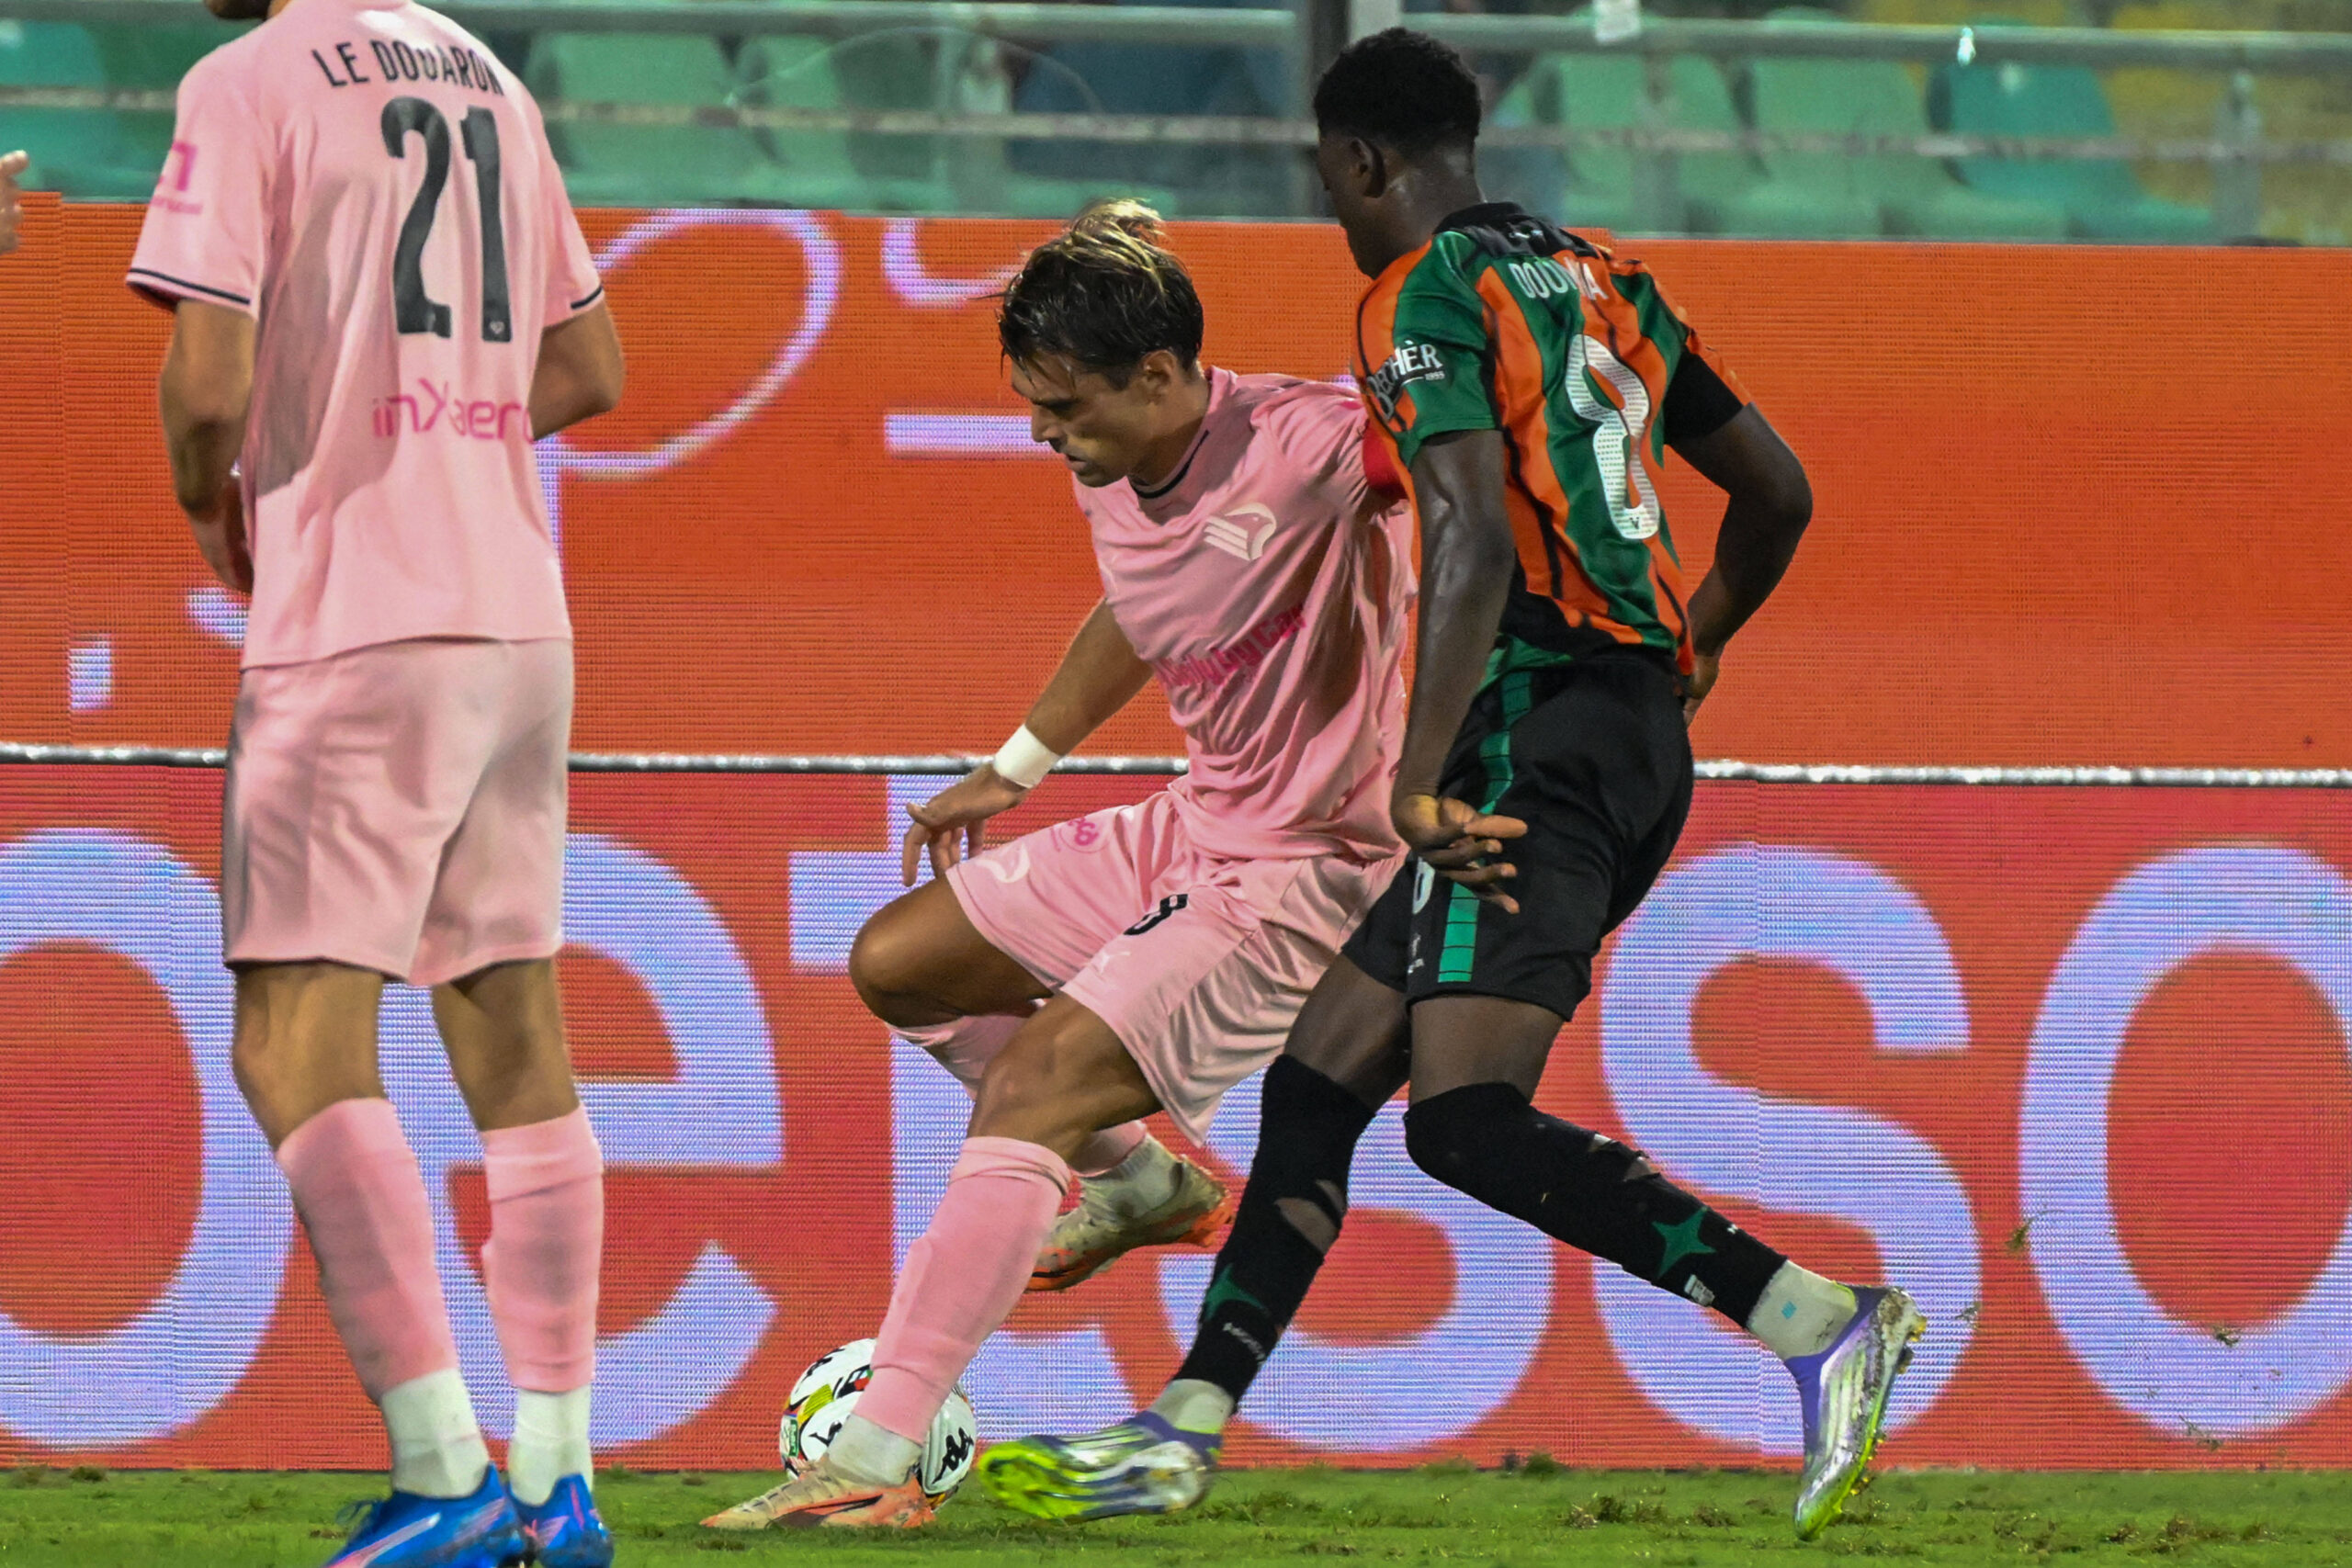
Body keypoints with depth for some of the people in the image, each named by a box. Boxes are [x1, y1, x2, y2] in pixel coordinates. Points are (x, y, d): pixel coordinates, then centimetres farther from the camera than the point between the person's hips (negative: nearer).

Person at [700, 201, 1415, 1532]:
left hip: (1309, 874, -9)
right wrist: (1015, 770, 32)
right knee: (898, 964, 15)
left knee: (1031, 1083, -21)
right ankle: (1141, 1177, 32)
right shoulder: (1114, 476, 2)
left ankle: (879, 1461, -22)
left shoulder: (1305, 446, -24)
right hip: (1190, 829, 9)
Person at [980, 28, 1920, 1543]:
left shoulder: (1425, 297, -6)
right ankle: (1185, 1433, 14)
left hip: (1535, 729, -9)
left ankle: (1822, 1320, -27)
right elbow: (1777, 494, 24)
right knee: (1321, 1077, 13)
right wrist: (1690, 650, 42)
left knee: (1466, 1122, -19)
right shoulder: (1602, 281, 18)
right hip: (1643, 744, 9)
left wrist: (1420, 780, -24)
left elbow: (1478, 538, -21)